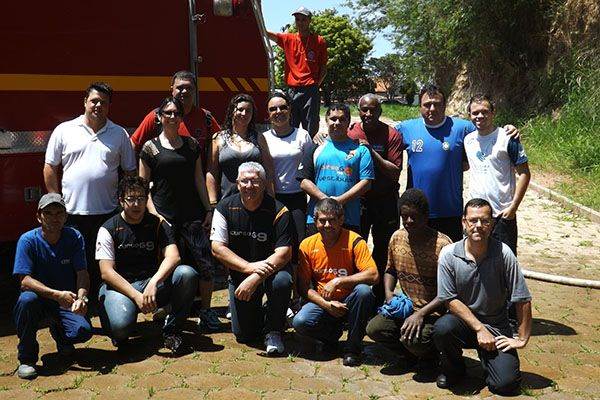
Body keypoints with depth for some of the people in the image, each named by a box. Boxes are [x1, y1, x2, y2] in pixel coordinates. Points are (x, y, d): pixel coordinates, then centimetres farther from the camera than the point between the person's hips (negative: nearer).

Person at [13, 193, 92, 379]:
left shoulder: (74, 237, -6)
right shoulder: (28, 240, -12)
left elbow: (82, 272, -12)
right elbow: (25, 280, -20)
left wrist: (81, 296, -34)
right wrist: (58, 295, -35)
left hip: (67, 301, 1)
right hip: (39, 298, -1)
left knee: (83, 330, -25)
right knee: (27, 299, -36)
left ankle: (59, 332, 16)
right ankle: (26, 358, -13)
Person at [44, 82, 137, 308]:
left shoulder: (120, 134, 9)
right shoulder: (64, 130, 5)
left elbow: (130, 171, 12)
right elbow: (50, 168, 7)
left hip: (108, 212, 1)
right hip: (72, 212, -1)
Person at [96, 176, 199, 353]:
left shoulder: (158, 224, 5)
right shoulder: (109, 229, -1)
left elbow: (173, 257, -11)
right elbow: (107, 273, -10)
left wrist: (154, 282, -30)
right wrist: (136, 296, -22)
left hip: (153, 285, 3)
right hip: (120, 286, -2)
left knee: (187, 274, -26)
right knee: (120, 326, -34)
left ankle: (171, 330, -7)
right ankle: (120, 335, 7)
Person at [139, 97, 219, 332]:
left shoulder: (191, 144, 12)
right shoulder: (151, 148, 3)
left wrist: (208, 209, 9)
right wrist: (154, 214, -7)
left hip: (193, 215, 2)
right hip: (165, 216, -2)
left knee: (206, 265, -4)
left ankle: (206, 312, 12)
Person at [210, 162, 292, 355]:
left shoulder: (278, 210, -16)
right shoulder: (225, 208, -8)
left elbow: (284, 253, -22)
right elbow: (217, 248, -12)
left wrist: (255, 278, -33)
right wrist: (249, 267, -25)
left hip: (272, 269, -2)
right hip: (239, 273, 2)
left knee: (282, 281, -37)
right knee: (243, 335, -3)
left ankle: (273, 331, -9)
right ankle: (259, 313, 34)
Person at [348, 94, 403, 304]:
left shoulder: (392, 135, -5)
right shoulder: (350, 133, 2)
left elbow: (395, 173, -12)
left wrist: (371, 152, -19)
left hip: (385, 200, -1)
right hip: (357, 200, 1)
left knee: (384, 251, 6)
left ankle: (381, 299, 19)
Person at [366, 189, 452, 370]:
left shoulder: (441, 244, -18)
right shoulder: (397, 238, 1)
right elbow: (390, 270, 18)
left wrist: (421, 314, -24)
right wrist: (388, 292, -2)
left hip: (434, 312, -5)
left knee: (412, 338, -31)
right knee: (374, 329, -16)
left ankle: (430, 353, 8)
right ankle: (412, 352, 12)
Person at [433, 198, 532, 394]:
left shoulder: (503, 254, -13)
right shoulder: (449, 254, -11)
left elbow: (522, 300, -8)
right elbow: (450, 300, -10)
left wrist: (522, 339, -6)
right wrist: (480, 329, -17)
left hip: (496, 326, 0)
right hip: (462, 320, 1)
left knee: (505, 384, -18)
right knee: (442, 328, -33)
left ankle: (487, 356, 18)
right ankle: (453, 368, 0)